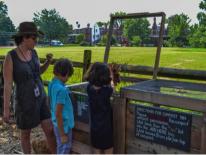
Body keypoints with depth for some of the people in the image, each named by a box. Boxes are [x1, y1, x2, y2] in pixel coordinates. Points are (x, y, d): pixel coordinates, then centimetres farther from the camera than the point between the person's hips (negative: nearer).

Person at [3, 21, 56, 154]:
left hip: (40, 98, 5)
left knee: (50, 130, 7)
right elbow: (7, 84, -17)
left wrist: (48, 61, -4)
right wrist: (6, 109, -13)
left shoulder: (33, 52, 0)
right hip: (25, 101, -5)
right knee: (26, 134, 16)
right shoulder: (10, 57, -19)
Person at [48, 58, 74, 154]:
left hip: (57, 124, 8)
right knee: (64, 150, 10)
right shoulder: (61, 89, -28)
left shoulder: (52, 84, -1)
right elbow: (58, 114, -26)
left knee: (61, 149, 24)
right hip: (64, 125, -8)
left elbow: (50, 104, 10)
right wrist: (62, 134, -19)